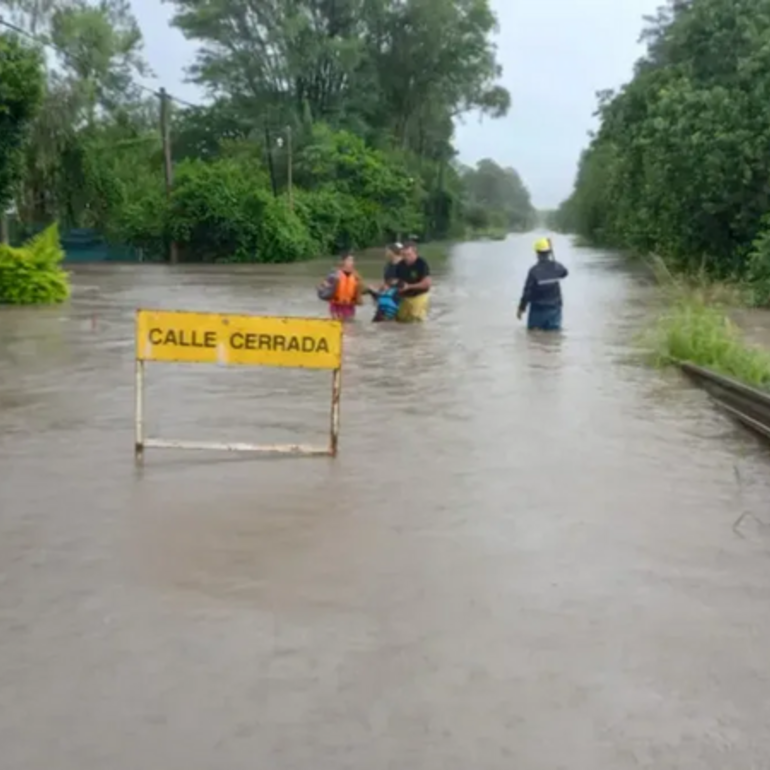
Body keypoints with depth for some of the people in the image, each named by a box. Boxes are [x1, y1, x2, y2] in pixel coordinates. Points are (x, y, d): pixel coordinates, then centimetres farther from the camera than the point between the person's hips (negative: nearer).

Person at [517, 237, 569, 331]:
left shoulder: (534, 270, -17)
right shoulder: (557, 267, -5)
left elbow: (527, 291, -15)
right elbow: (565, 273, 21)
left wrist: (521, 309, -5)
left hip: (538, 310, -3)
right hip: (554, 309, 3)